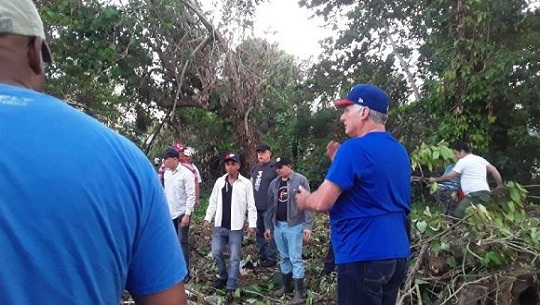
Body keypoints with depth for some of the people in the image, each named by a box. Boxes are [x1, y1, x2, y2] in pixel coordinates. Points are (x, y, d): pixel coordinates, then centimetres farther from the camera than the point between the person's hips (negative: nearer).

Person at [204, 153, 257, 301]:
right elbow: (213, 202, 10)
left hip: (236, 227, -3)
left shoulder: (246, 183, -6)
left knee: (235, 258, 2)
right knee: (216, 253, 6)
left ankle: (231, 287, 13)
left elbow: (251, 206, -5)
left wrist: (252, 224, -9)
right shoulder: (219, 181, 5)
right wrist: (207, 218, 2)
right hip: (220, 226, 4)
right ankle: (223, 277, 30)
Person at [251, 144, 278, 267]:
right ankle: (261, 255, 26)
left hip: (269, 207, -7)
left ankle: (271, 258, 7)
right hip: (256, 206, 7)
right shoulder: (255, 168, 14)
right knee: (259, 232, 15)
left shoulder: (274, 168, -8)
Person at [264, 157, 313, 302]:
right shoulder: (274, 183, 9)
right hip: (278, 225, 6)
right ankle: (286, 286, 29)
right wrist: (268, 226, 14)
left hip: (294, 226, -6)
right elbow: (270, 206, 14)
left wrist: (308, 226, -15)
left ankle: (299, 291, 7)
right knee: (284, 258, 16)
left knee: (295, 259, -1)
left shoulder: (301, 180, -8)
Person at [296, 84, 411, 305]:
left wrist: (304, 199, 3)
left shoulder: (355, 148, -16)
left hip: (364, 256, -9)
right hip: (397, 254, 9)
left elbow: (322, 202, -18)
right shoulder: (399, 150, 10)